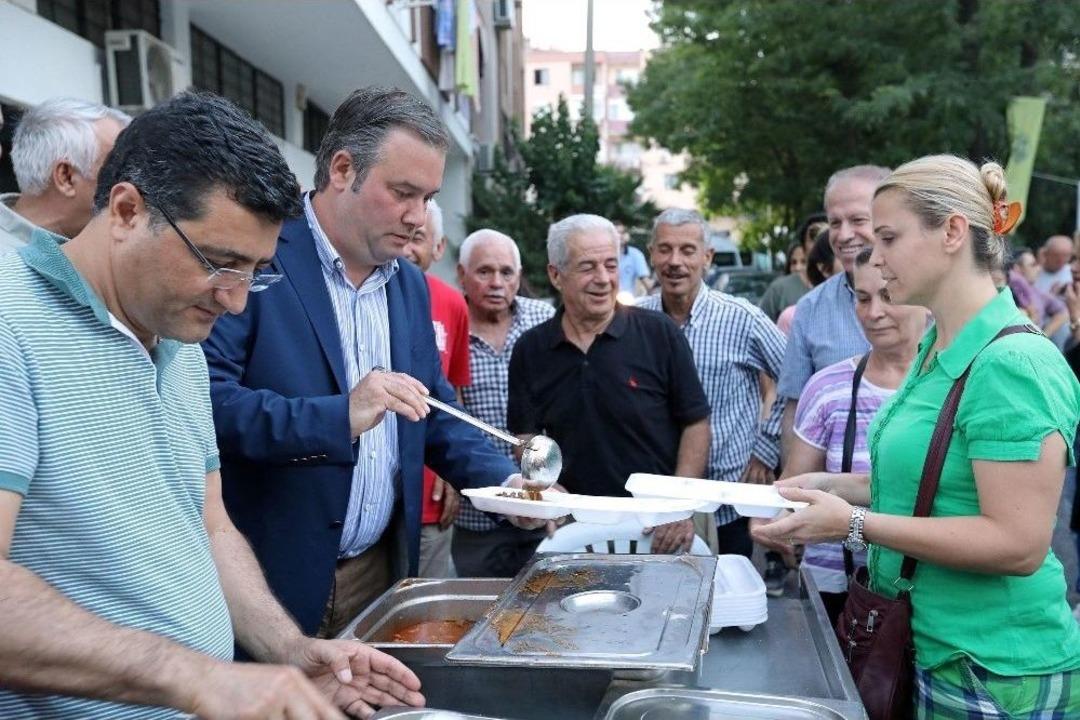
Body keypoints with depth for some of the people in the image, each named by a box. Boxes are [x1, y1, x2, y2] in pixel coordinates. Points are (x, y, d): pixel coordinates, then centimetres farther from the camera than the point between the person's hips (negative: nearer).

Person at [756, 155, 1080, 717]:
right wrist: (834, 486, 2)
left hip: (997, 673, -8)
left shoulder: (1012, 364, -21)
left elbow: (1019, 543, -24)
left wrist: (855, 523, -26)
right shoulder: (937, 351, 6)